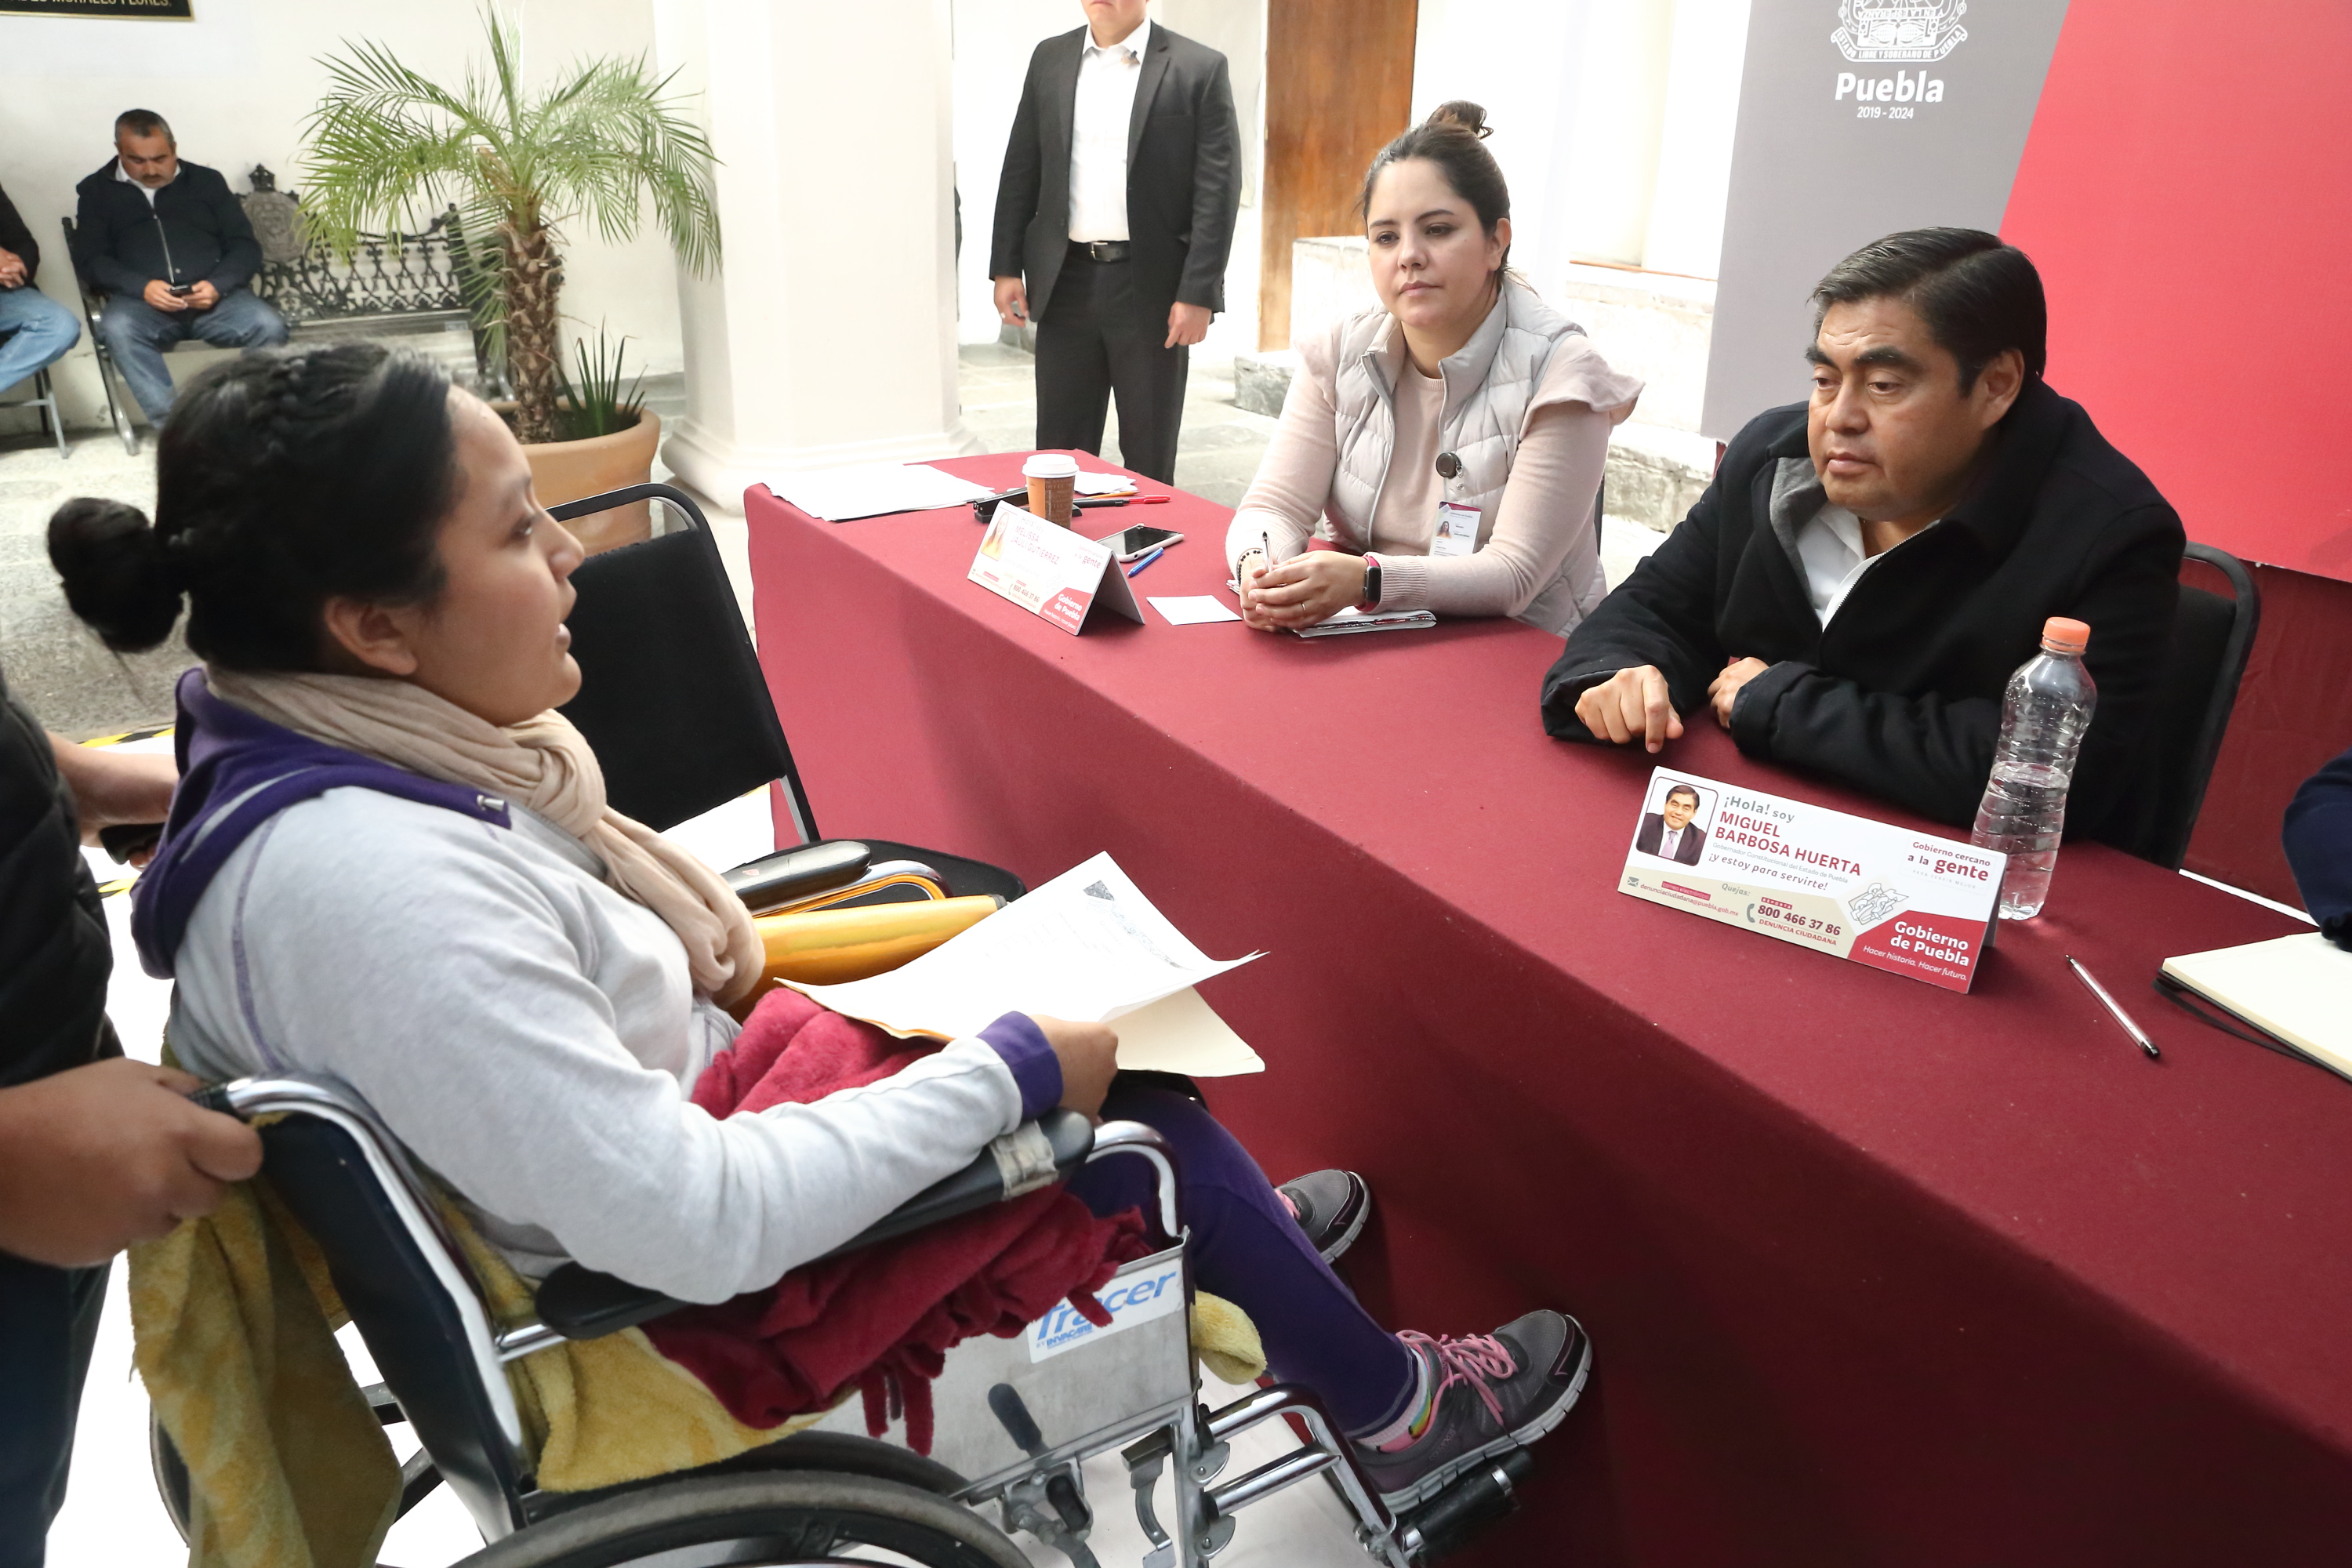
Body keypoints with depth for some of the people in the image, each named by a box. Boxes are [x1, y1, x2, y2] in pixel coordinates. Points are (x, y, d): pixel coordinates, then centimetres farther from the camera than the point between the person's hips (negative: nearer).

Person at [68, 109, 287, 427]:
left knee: (269, 327, -31)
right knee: (117, 328, -36)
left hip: (214, 297, 1)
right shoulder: (96, 190, 16)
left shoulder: (207, 181, 17)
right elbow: (90, 257, 6)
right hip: (141, 301, -1)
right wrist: (142, 287, -15)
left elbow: (246, 245, 11)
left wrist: (218, 285, -11)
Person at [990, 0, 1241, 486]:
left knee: (1149, 459, 6)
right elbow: (1020, 172, 12)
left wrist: (1198, 294, -13)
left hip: (1153, 289, -3)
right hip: (1066, 282, 3)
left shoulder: (1200, 69, -2)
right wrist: (1006, 268, 5)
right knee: (1059, 452, 9)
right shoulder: (1049, 59, 10)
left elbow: (1218, 190, -7)